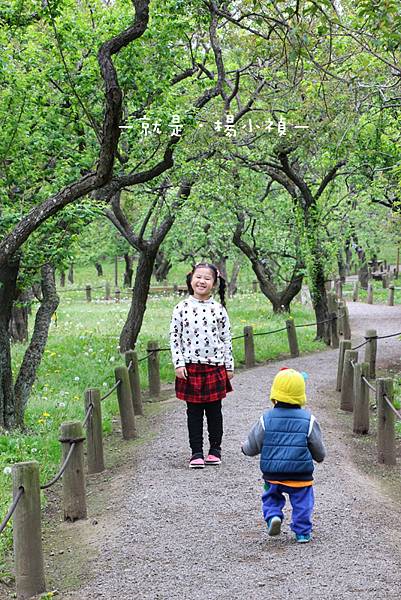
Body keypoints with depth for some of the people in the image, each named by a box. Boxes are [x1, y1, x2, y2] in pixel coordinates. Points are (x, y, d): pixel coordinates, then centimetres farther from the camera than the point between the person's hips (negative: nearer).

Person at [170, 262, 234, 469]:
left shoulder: (218, 309, 1)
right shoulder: (182, 308, -1)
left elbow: (226, 339, 6)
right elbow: (174, 337, 0)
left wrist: (229, 366, 5)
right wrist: (178, 364, -7)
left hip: (215, 367, 1)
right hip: (190, 368, 0)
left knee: (214, 410, 9)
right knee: (194, 411, 6)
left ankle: (215, 449, 20)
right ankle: (196, 452, 13)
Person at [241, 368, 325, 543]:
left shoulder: (266, 419, -5)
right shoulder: (308, 420, -5)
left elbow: (252, 446, 1)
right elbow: (318, 449, 4)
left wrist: (245, 448, 25)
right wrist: (319, 457, 27)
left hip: (272, 474, 1)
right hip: (301, 474, -1)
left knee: (271, 497, 21)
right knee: (302, 502, 13)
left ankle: (273, 516, -2)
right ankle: (302, 532, 13)